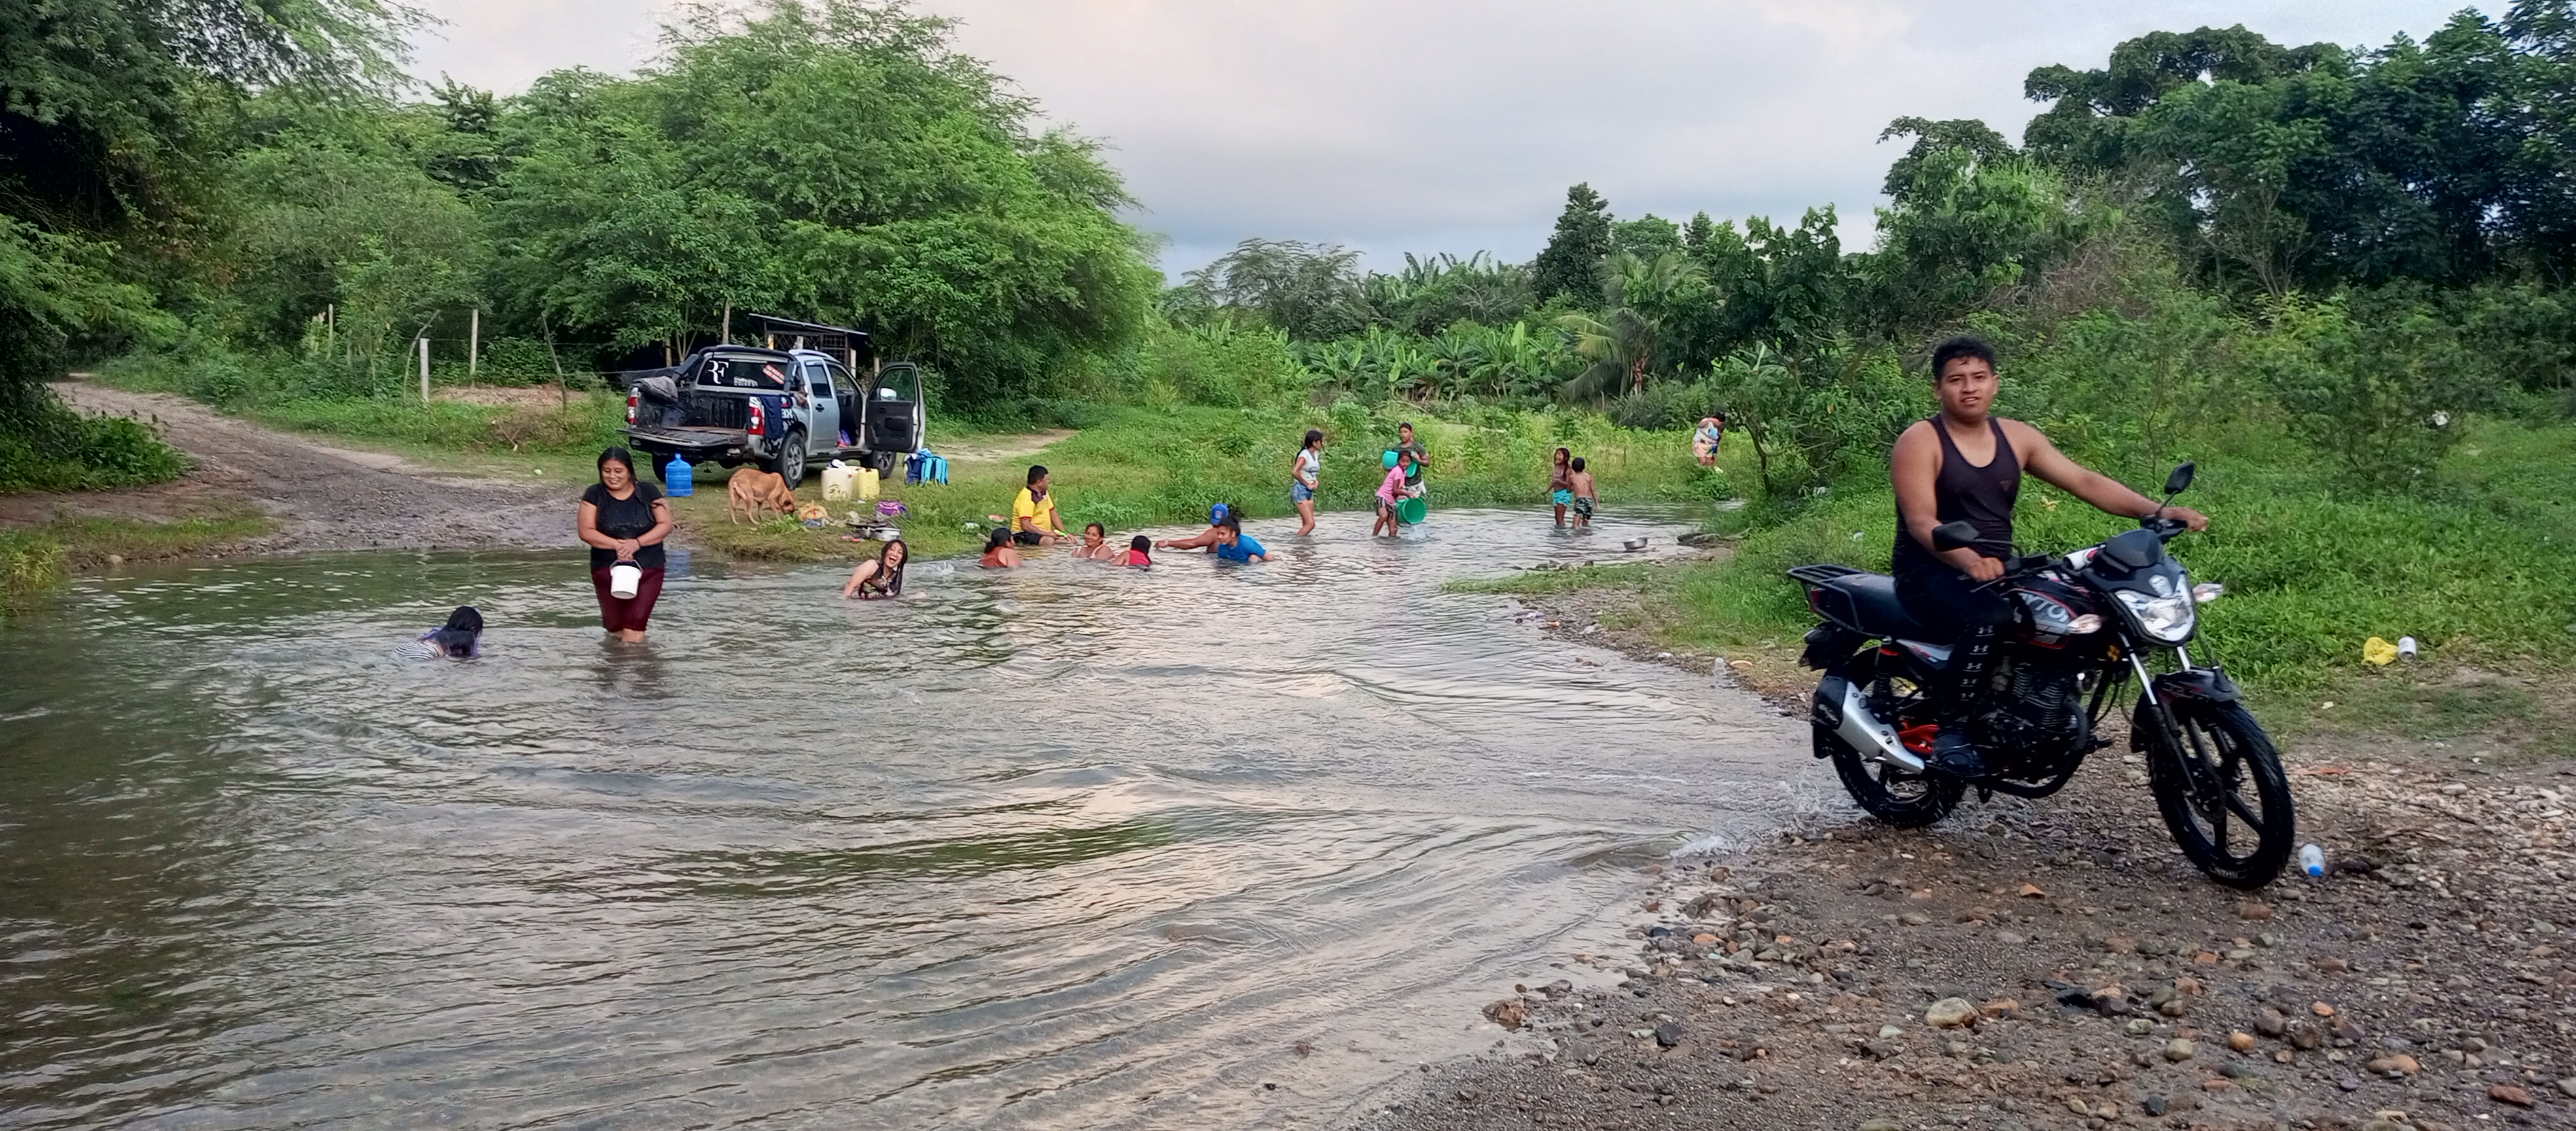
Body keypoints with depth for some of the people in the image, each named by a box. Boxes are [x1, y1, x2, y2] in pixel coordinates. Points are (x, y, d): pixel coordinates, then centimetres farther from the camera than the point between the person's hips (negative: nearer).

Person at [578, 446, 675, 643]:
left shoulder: (648, 492, 1)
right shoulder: (595, 495, 0)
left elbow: (665, 525, -3)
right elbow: (586, 531, -6)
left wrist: (637, 543, -18)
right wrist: (617, 545, -19)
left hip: (648, 569, -1)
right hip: (607, 569, 1)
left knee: (634, 631, -12)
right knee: (615, 629, 8)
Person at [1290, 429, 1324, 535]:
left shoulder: (1317, 454, 8)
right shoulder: (1305, 454, -17)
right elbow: (1295, 472, -27)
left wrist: (1316, 481, 4)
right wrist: (1307, 484, -16)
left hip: (1309, 491, 9)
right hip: (1300, 490, -9)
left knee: (1306, 525, 7)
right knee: (1310, 524, -13)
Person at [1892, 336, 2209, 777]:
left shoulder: (2017, 437, 11)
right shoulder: (1920, 442, -8)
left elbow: (2084, 481, 4)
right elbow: (1921, 521, -20)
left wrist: (2156, 511, -10)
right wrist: (1968, 560, -39)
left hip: (1997, 572, 7)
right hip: (1931, 573, -6)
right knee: (1988, 619, -36)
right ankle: (1949, 729, -24)